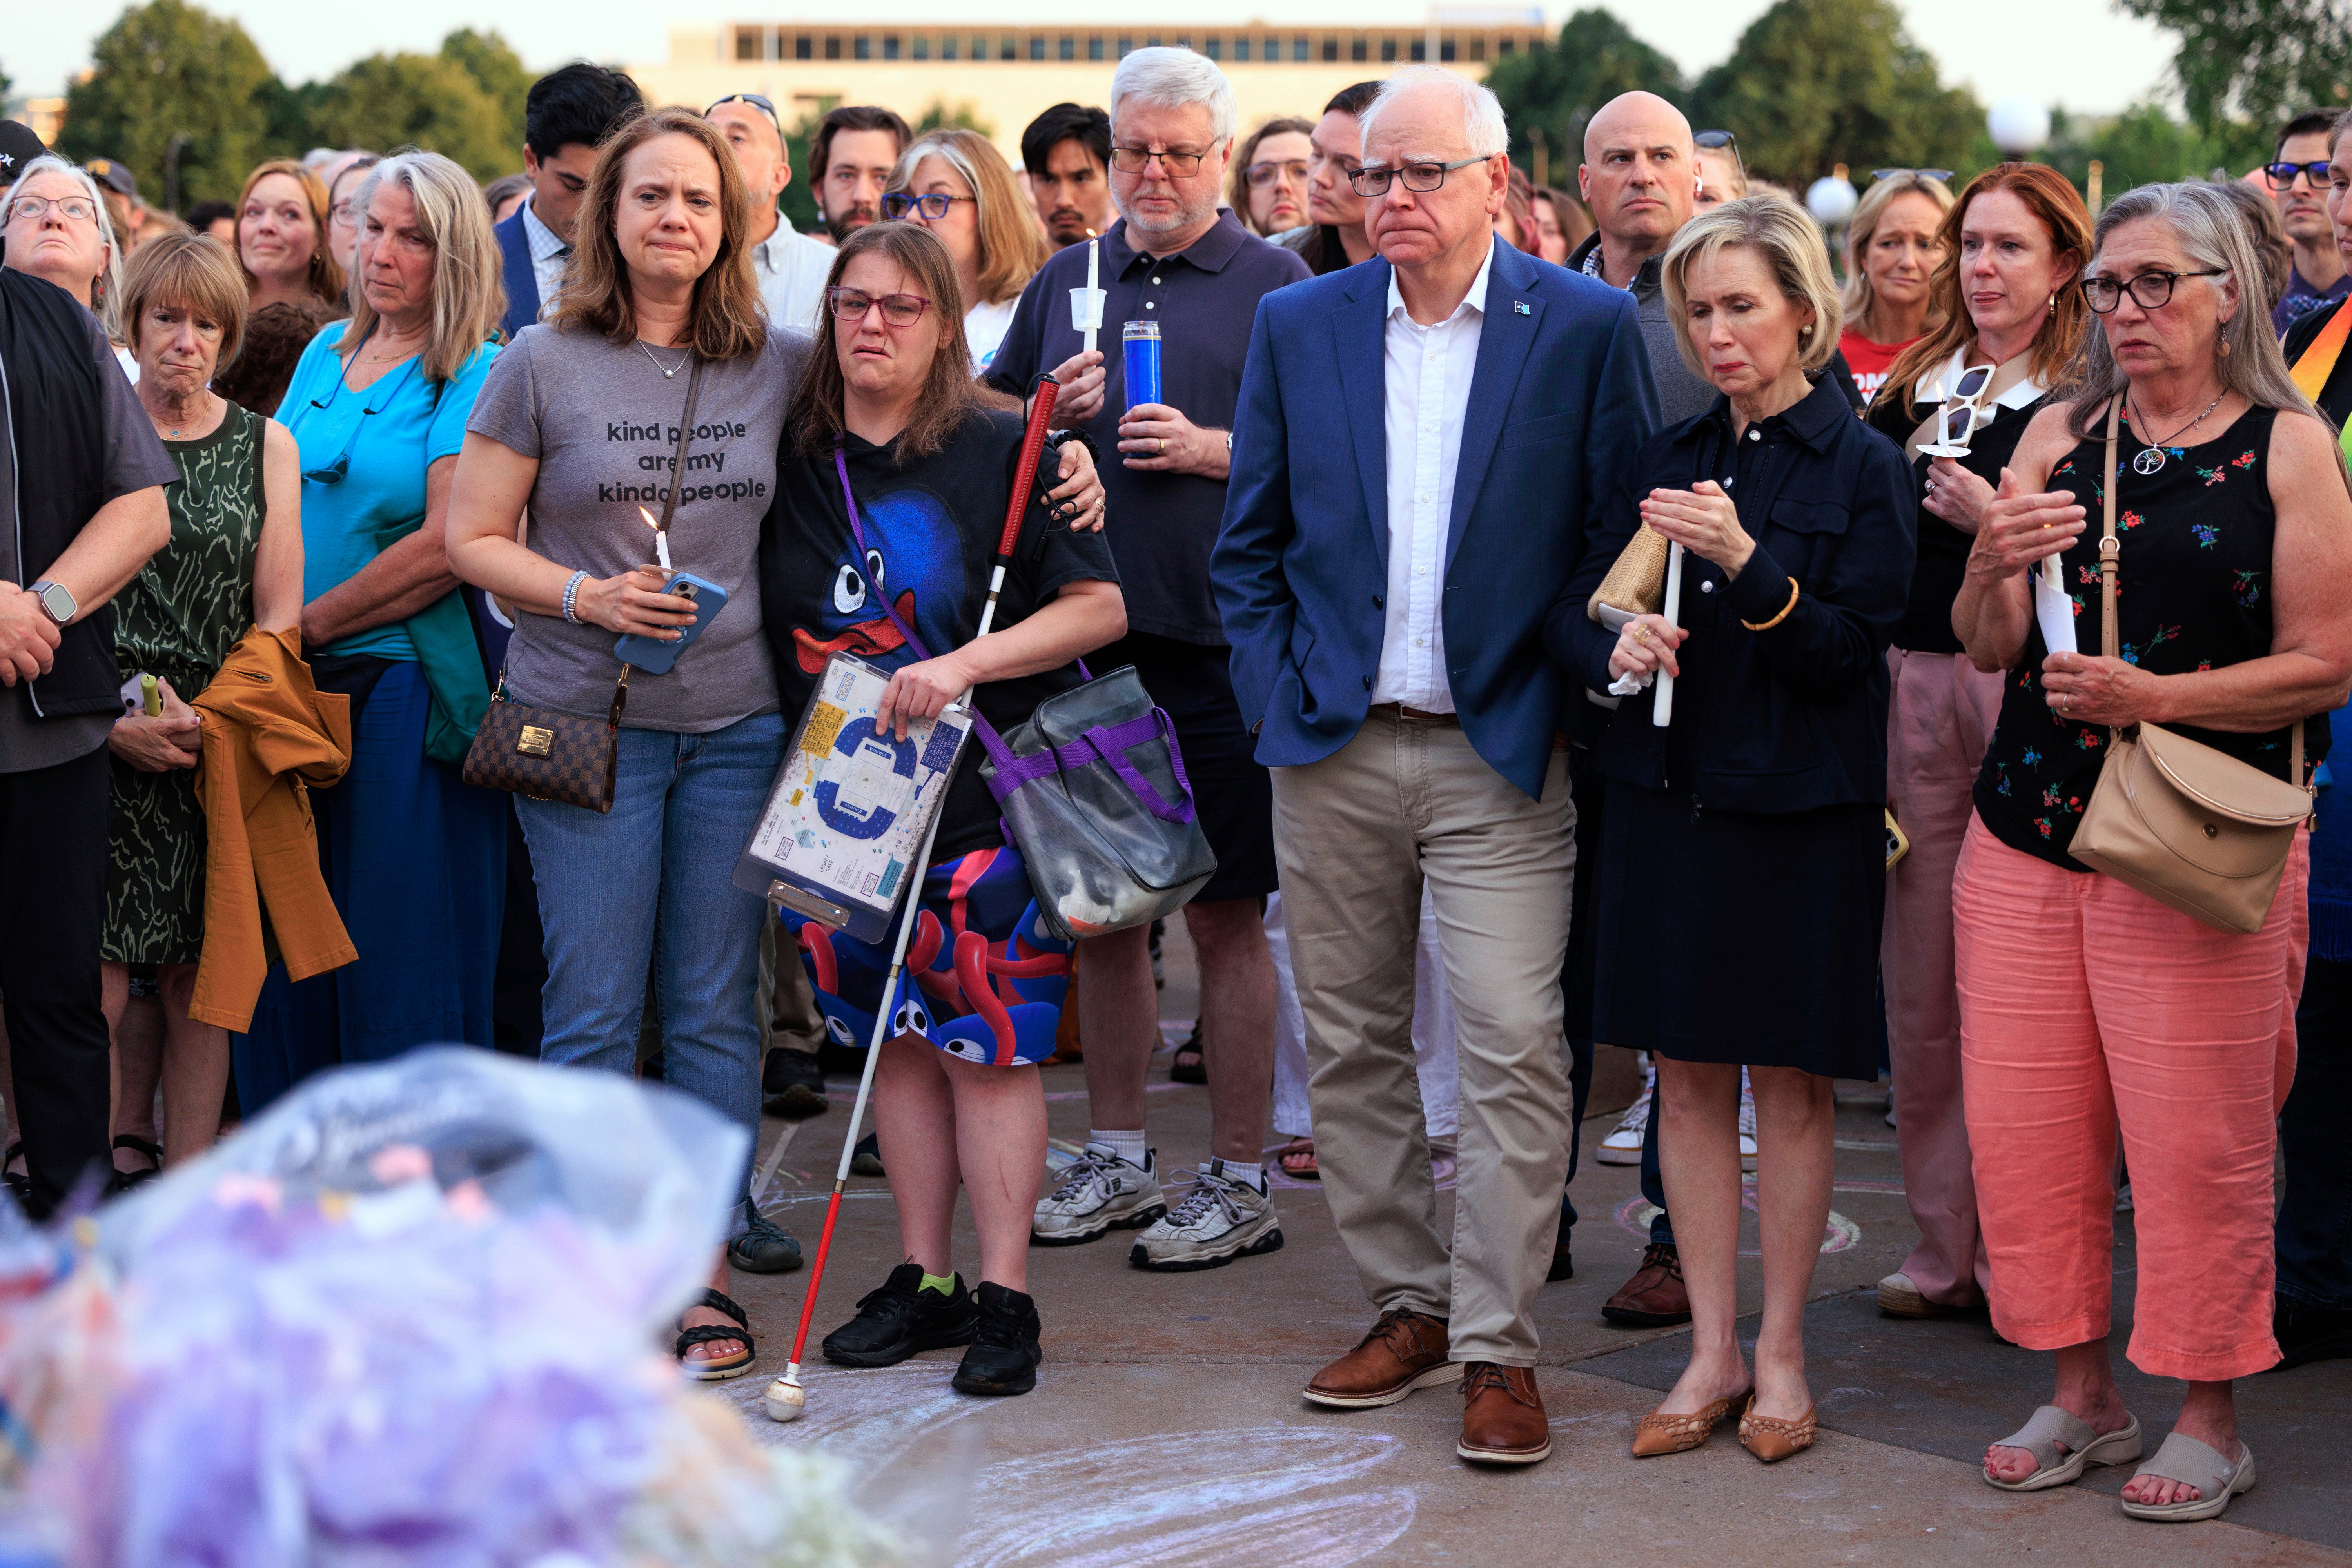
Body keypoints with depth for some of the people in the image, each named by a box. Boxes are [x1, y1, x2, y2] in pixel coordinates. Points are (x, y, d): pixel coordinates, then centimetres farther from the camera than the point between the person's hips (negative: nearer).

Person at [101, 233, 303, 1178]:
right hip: (98, 740, -1)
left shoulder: (266, 446, 11)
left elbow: (279, 616, 6)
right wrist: (116, 720, -11)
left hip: (219, 744, 2)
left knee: (196, 976, 1)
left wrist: (201, 719, -8)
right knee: (97, 979, -11)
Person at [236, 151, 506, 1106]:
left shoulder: (474, 376, -7)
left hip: (408, 689, -6)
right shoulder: (327, 353, 14)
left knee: (402, 947, -2)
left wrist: (308, 628, -9)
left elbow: (446, 547, -15)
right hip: (302, 688, 6)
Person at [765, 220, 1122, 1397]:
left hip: (981, 794, -4)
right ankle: (925, 1278, 19)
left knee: (987, 1040, -4)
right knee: (895, 1032, 10)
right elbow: (765, 624, 18)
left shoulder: (1003, 451, -5)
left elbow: (1099, 606, -8)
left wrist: (962, 665, -18)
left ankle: (1006, 1297, 2)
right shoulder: (793, 457, 6)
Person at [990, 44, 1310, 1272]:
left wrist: (1210, 448, -15)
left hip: (1220, 644, -5)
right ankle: (1116, 1161, 23)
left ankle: (1239, 1182, 9)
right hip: (1085, 633, 5)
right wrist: (1052, 415, 0)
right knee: (1101, 911, 11)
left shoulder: (1274, 284, 0)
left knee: (1225, 917, 0)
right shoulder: (1067, 282, 14)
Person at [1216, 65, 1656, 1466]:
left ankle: (1497, 1342, 1)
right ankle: (1409, 1303, 23)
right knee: (1351, 1044, 10)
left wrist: (1575, 698, -5)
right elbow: (1251, 542, 11)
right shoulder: (1298, 325, 7)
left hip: (1500, 756, -3)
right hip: (1334, 754, 4)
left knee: (1514, 1047, -8)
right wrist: (1278, 697, 2)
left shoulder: (1588, 327, -2)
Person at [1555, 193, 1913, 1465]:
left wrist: (1748, 562, -24)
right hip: (1669, 799, 4)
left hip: (1799, 810, -4)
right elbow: (1572, 608, 10)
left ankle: (1779, 1352, 15)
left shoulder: (1861, 465, -5)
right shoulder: (1667, 460, 8)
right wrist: (1612, 646, -13)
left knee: (1789, 1082, 4)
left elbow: (1849, 653, -11)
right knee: (1688, 1073, 7)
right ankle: (1712, 1350, 15)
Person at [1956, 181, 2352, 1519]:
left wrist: (2154, 697, -17)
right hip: (2030, 833, 4)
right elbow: (1986, 649, 7)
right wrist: (1994, 570, -14)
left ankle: (2212, 1419, 15)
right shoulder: (2060, 436, 9)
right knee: (2024, 1131, 7)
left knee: (2197, 1143, -1)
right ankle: (2084, 1395, 22)